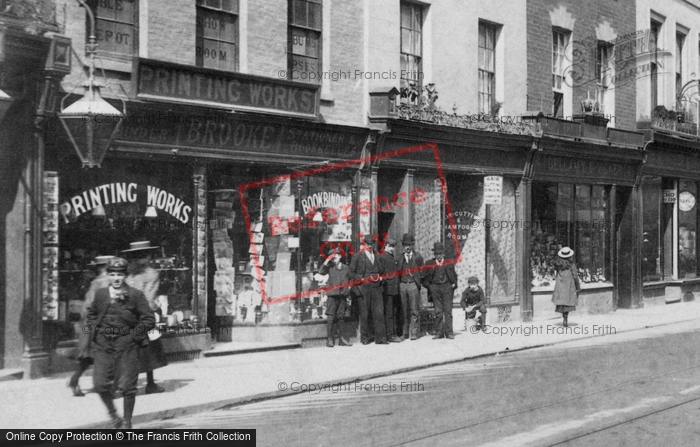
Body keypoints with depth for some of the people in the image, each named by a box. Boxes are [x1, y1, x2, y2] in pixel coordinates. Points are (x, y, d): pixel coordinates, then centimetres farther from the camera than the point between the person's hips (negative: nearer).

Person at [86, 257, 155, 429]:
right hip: (102, 345, 3)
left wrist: (134, 335, -8)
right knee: (100, 384, -2)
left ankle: (127, 422, 15)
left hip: (126, 345, -3)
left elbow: (149, 319, -2)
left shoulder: (135, 295, -4)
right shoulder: (100, 294, 6)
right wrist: (94, 331, 10)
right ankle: (112, 412, 23)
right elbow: (91, 313, 25)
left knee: (127, 386, 0)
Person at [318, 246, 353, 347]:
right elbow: (321, 272, -13)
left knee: (340, 317, 8)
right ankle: (330, 339, -3)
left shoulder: (346, 268, 12)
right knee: (330, 317, -6)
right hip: (332, 295, -3)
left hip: (343, 295, 3)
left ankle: (341, 338, 13)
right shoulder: (330, 267, 4)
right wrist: (327, 261, -14)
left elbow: (350, 281, 18)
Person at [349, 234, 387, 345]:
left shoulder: (377, 256, 15)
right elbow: (352, 272, 4)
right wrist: (359, 279, -7)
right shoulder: (357, 256, 5)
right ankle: (365, 337, 13)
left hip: (376, 287, 2)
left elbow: (381, 271, 25)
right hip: (364, 288, -2)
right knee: (364, 313, 2)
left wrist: (380, 277, 6)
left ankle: (380, 337, -1)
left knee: (379, 312, -4)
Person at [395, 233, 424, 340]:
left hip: (413, 284, -3)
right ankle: (405, 333, 8)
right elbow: (397, 274, 13)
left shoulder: (418, 257, 8)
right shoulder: (400, 259, 15)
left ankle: (414, 333, -5)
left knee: (414, 310, -6)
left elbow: (422, 271, 5)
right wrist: (398, 285, 1)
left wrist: (418, 282, -3)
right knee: (404, 311, 3)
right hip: (402, 285, 3)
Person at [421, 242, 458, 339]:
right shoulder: (429, 264, 8)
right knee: (438, 311, 1)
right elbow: (424, 278, 10)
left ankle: (448, 332, -1)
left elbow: (454, 276, 17)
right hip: (435, 288, 0)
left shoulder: (449, 263, 9)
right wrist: (429, 286, -1)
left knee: (448, 310, -3)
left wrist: (454, 284, 1)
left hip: (447, 287, 0)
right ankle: (439, 332, 4)